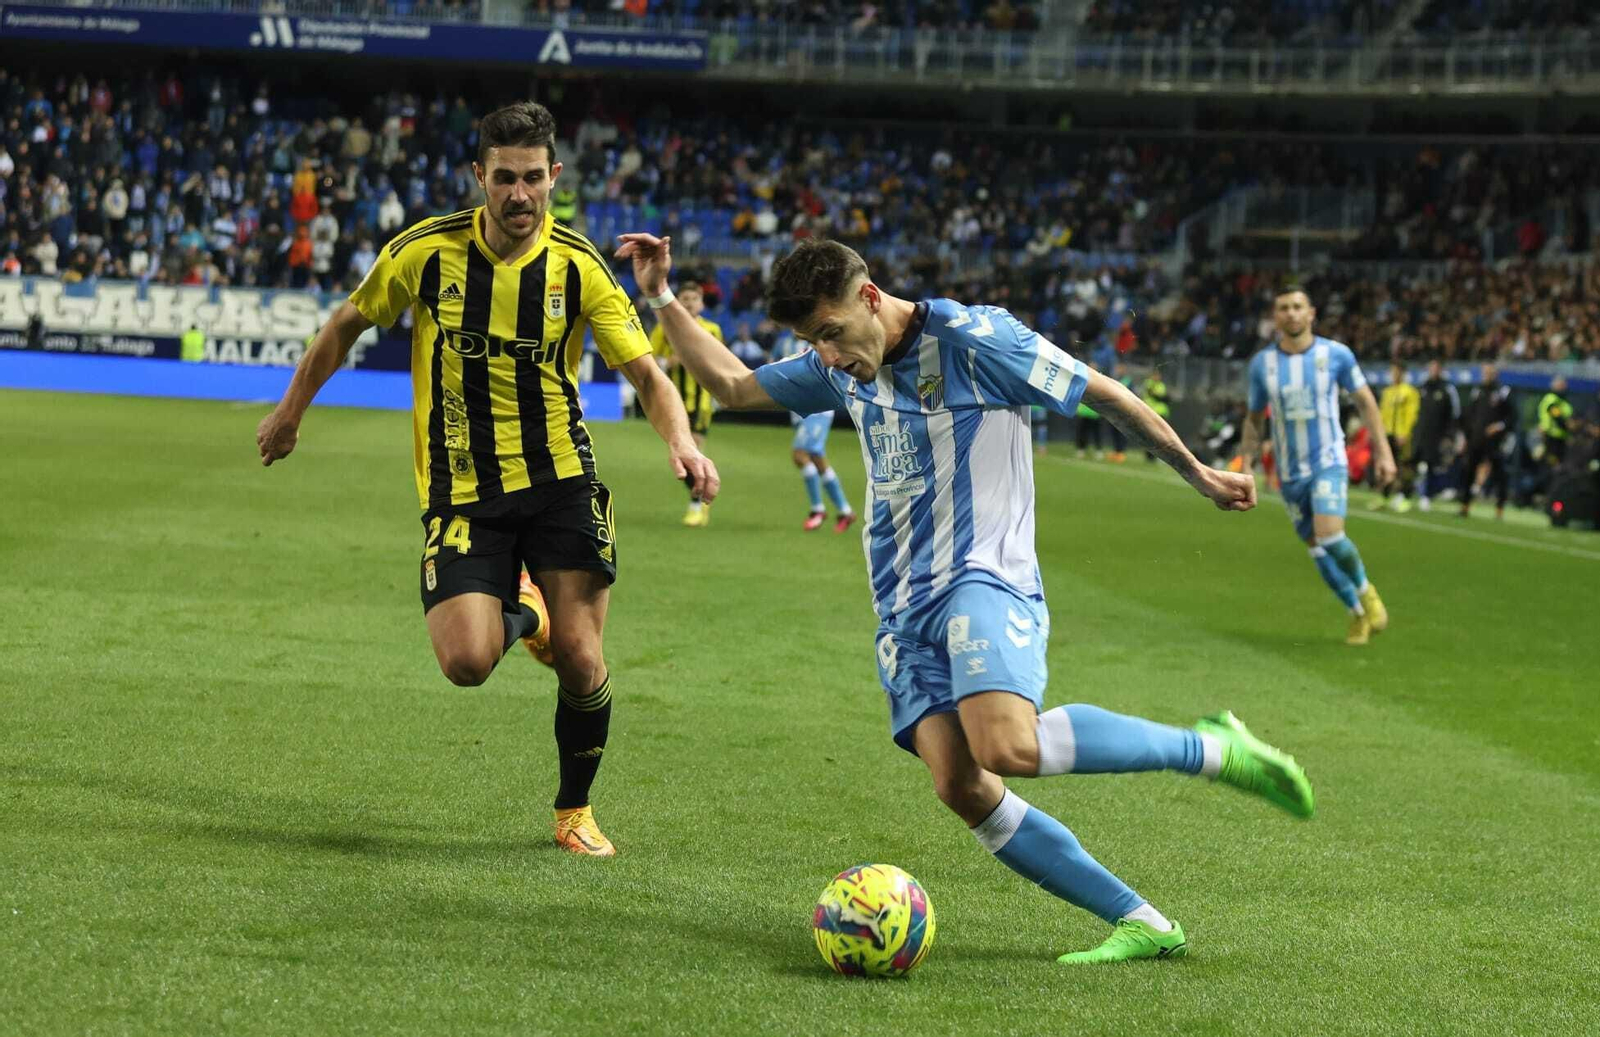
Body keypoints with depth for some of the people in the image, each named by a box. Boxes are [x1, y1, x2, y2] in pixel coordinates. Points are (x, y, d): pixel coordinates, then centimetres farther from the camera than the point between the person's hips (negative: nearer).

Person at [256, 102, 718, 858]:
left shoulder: (578, 265, -5)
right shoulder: (425, 251, -7)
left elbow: (645, 372, -5)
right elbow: (348, 323, 10)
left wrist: (681, 443, -25)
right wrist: (291, 409, 17)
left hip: (560, 481, 0)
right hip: (462, 491, 0)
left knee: (580, 661, -10)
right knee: (467, 662, -18)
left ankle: (575, 808, 19)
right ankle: (521, 613, 21)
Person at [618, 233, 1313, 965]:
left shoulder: (971, 339, -8)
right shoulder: (841, 370, 14)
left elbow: (1106, 396, -1)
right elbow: (734, 385, 28)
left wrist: (1199, 476, 7)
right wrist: (661, 300, 19)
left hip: (983, 580, -7)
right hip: (903, 610, 7)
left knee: (1009, 748, -32)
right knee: (959, 787, -13)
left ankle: (1209, 749, -14)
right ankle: (1141, 924, -9)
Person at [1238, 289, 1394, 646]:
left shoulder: (1336, 354, -5)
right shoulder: (1262, 363, 1)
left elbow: (1365, 402, 4)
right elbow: (1254, 418, 13)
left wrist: (1383, 452, 1)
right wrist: (1247, 463, 5)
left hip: (1329, 460, -3)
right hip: (1290, 471, 3)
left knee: (1330, 535, -23)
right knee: (1316, 548, 4)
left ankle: (1365, 590, 5)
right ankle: (1358, 614, 22)